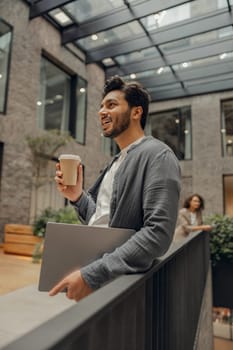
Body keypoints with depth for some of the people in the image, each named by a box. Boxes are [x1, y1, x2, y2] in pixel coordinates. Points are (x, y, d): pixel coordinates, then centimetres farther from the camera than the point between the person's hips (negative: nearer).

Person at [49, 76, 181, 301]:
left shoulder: (157, 155, -14)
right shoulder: (116, 163, 11)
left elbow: (158, 233, -23)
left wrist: (93, 274, -24)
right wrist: (77, 196, -4)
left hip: (119, 284, -7)